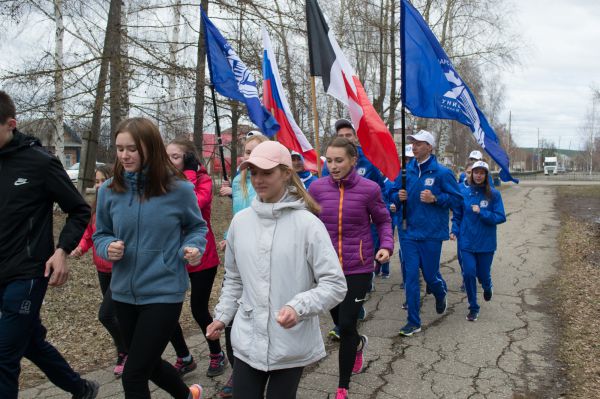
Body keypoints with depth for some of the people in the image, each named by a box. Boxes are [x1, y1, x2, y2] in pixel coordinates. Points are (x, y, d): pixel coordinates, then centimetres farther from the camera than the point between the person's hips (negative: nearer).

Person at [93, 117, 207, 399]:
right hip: (123, 292, 5)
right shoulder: (109, 190, -3)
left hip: (164, 292, -5)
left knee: (133, 376, -3)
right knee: (147, 363, 22)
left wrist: (194, 248, -16)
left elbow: (197, 227, 5)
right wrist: (108, 248, -13)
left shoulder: (178, 189, -11)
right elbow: (101, 235, 9)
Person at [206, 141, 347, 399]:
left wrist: (299, 307, -26)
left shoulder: (307, 224, -14)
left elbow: (335, 284, -13)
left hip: (292, 345, -3)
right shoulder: (240, 221, 2)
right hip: (247, 342, 3)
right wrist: (222, 316, 12)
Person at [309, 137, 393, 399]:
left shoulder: (369, 188, -11)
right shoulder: (317, 187, -6)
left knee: (346, 325, -4)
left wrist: (386, 245, -12)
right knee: (339, 322, 18)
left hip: (358, 269, -3)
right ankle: (359, 344, 56)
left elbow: (383, 220, 3)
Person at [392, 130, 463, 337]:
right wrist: (399, 196, -8)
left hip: (431, 234, -3)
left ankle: (440, 293, 45)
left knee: (430, 275, 8)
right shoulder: (406, 170, 4)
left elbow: (457, 197, -5)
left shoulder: (441, 172, -8)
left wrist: (435, 198, -19)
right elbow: (396, 195, 15)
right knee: (411, 277, 3)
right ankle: (413, 321, 13)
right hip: (408, 232, 3)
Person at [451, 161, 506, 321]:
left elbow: (501, 217, -9)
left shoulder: (494, 194, -6)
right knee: (469, 273, -5)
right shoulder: (464, 192, -1)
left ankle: (488, 287, 50)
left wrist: (481, 212, -20)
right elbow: (457, 215, 9)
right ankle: (473, 308, 15)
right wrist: (454, 231, -5)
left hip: (486, 243, -1)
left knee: (483, 275, 10)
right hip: (467, 242, 1)